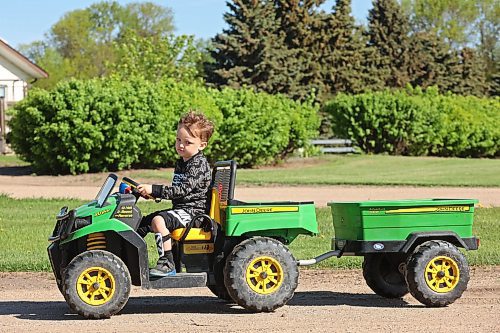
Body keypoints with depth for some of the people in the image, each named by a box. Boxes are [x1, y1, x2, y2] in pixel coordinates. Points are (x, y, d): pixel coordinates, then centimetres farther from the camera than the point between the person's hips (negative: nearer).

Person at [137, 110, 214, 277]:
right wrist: (155, 194, 10)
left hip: (193, 211, -10)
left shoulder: (199, 164, -16)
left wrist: (154, 190, -27)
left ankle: (168, 264, -29)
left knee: (158, 220, -31)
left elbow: (183, 190, -26)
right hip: (180, 209, 10)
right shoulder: (181, 163, 15)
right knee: (143, 222, 10)